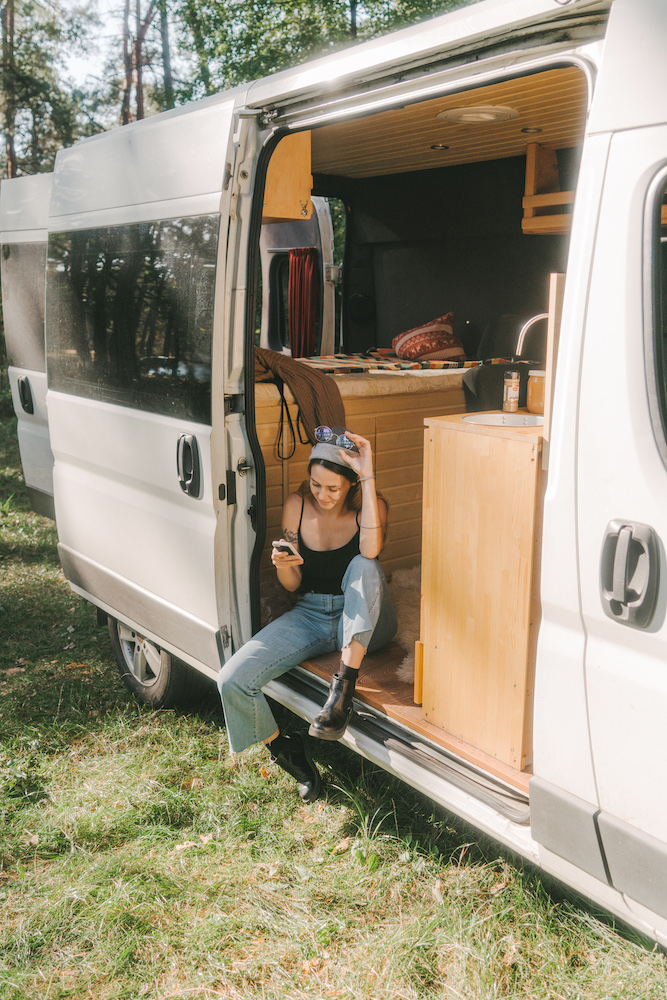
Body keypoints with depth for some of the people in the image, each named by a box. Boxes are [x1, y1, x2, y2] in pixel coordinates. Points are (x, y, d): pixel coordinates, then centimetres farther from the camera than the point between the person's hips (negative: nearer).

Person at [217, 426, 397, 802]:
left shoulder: (370, 506, -9)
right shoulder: (297, 506, -2)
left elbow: (371, 549, -35)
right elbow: (292, 585, 3)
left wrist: (368, 475, -33)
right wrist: (284, 565, -21)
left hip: (362, 620, -2)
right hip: (309, 616, 3)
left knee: (364, 566, -37)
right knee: (232, 680, -18)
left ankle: (344, 686, -35)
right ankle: (284, 748, 10)